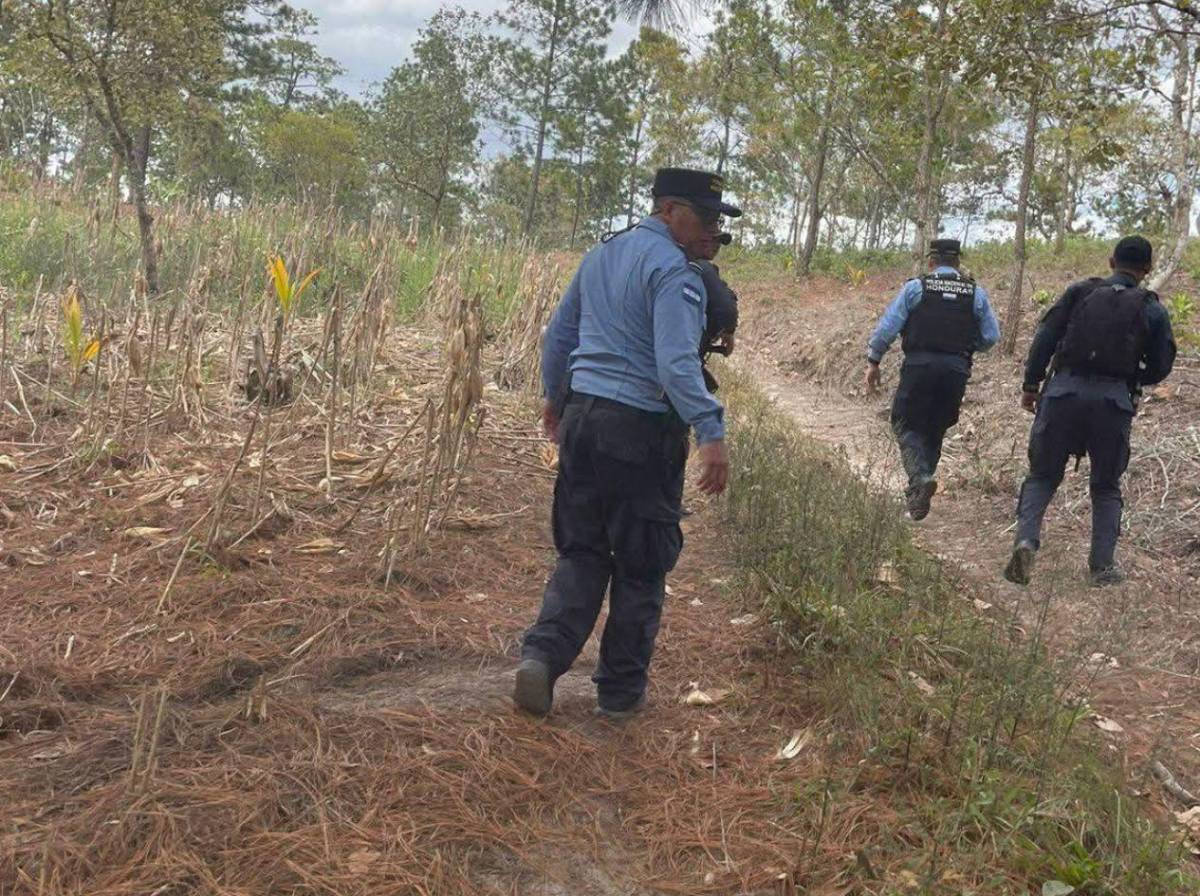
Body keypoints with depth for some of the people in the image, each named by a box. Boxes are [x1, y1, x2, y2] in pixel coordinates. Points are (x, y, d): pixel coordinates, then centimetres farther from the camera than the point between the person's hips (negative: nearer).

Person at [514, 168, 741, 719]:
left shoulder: (600, 255, 13)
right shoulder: (673, 270, -12)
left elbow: (558, 334, 22)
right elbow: (676, 362, -25)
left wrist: (555, 397, 34)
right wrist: (711, 432, -29)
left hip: (582, 417, 7)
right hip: (641, 427, -7)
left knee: (581, 550, 16)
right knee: (641, 565, 7)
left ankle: (543, 653, -1)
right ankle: (621, 690, 16)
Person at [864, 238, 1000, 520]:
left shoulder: (915, 287, 2)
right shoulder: (976, 293, 9)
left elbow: (887, 327, -2)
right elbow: (991, 337, 7)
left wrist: (873, 362, 6)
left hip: (919, 366, -3)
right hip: (957, 370, 3)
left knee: (907, 424, 5)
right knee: (935, 430, 15)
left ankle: (920, 477, -19)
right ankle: (917, 492, 17)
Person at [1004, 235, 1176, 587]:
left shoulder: (1079, 291, 7)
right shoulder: (1152, 309, 7)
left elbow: (1045, 338, 1)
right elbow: (1160, 367, 8)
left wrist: (1030, 385, 6)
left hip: (1065, 391, 0)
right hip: (1115, 401, 0)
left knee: (1042, 475, 10)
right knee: (1106, 486, 14)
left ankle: (1026, 540, -12)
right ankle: (1102, 565, 11)